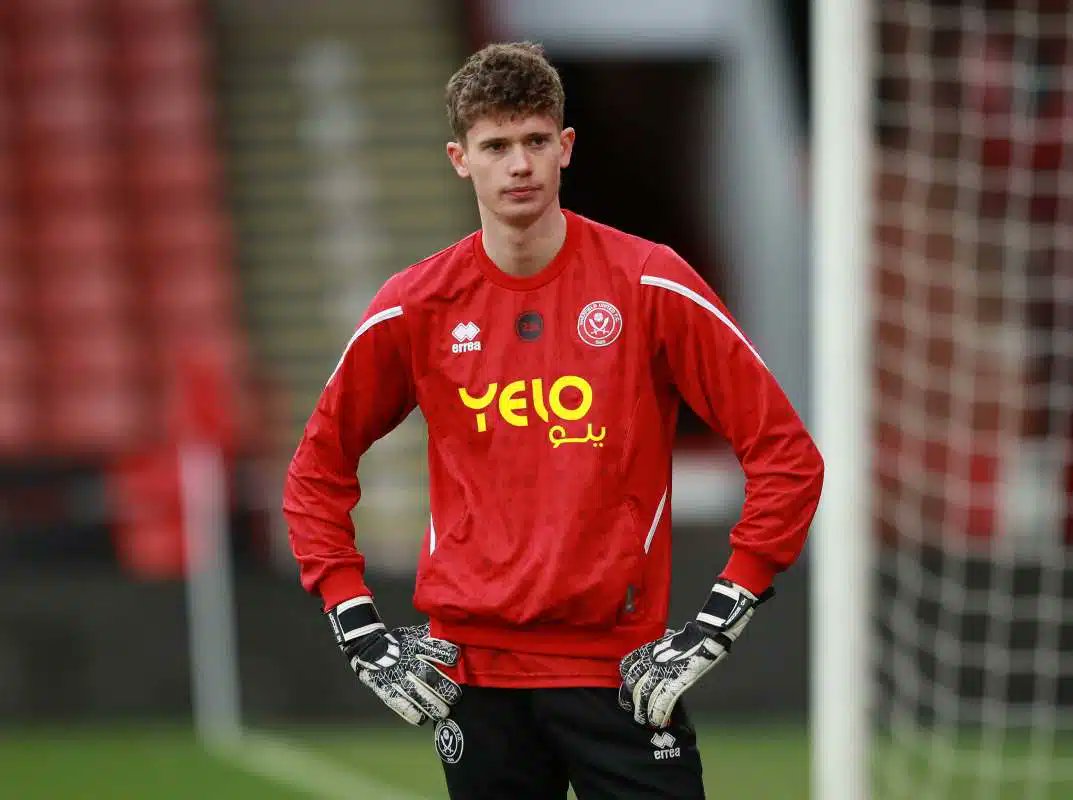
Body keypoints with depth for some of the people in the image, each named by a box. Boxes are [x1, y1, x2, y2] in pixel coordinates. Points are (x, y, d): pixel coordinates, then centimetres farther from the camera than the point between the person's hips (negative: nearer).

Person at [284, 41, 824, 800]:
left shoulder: (650, 284, -4)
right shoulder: (415, 310, 3)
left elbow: (786, 454, -3)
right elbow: (318, 473, 15)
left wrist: (718, 624, -7)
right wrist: (360, 631, 6)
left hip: (621, 670, -2)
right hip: (471, 672, 2)